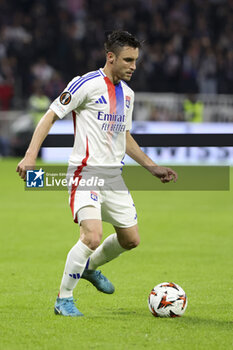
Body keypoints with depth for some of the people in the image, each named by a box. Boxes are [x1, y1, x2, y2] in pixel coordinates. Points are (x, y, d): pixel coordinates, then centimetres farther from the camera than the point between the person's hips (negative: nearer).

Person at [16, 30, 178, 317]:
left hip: (114, 175, 8)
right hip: (85, 173, -8)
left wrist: (152, 167, 23)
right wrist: (30, 155, -20)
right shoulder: (87, 84, -11)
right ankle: (64, 299, -8)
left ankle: (90, 267, 41)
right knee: (92, 237, -24)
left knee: (130, 239, 12)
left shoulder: (127, 93, 13)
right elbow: (50, 116, -9)